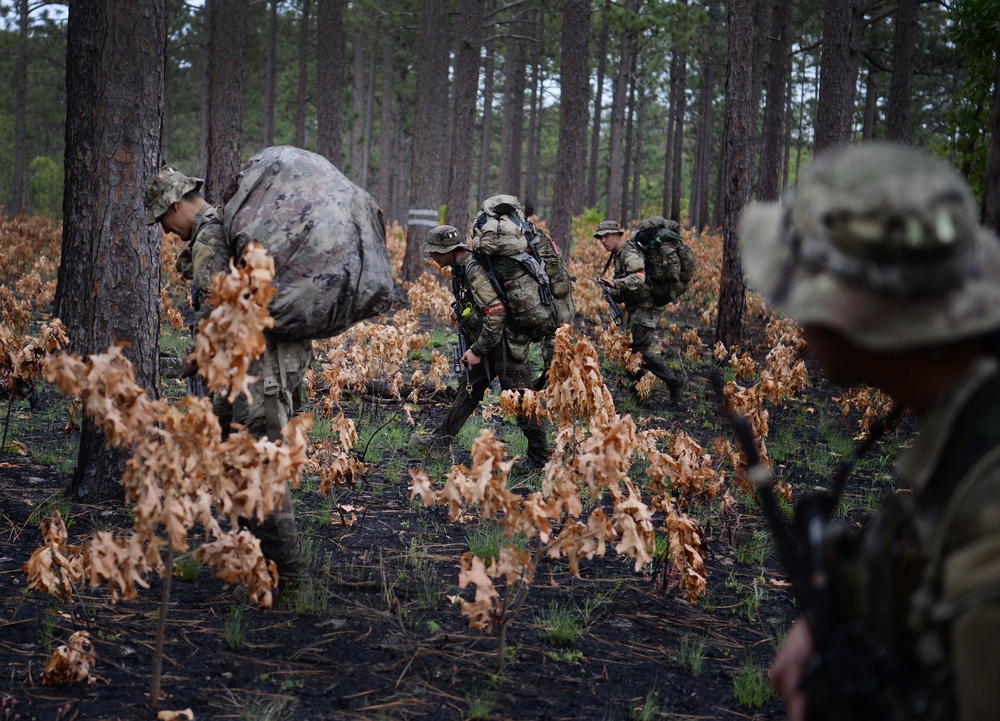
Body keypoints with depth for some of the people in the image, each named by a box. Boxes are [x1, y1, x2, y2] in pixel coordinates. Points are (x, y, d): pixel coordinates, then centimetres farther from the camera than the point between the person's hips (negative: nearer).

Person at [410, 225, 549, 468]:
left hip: (506, 343, -10)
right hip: (490, 342, 10)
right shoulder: (462, 268, 8)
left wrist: (477, 350, -19)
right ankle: (441, 440, 23)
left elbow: (497, 314, -27)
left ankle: (540, 457, 7)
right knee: (470, 389, 15)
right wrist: (475, 349, 18)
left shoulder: (474, 270, -24)